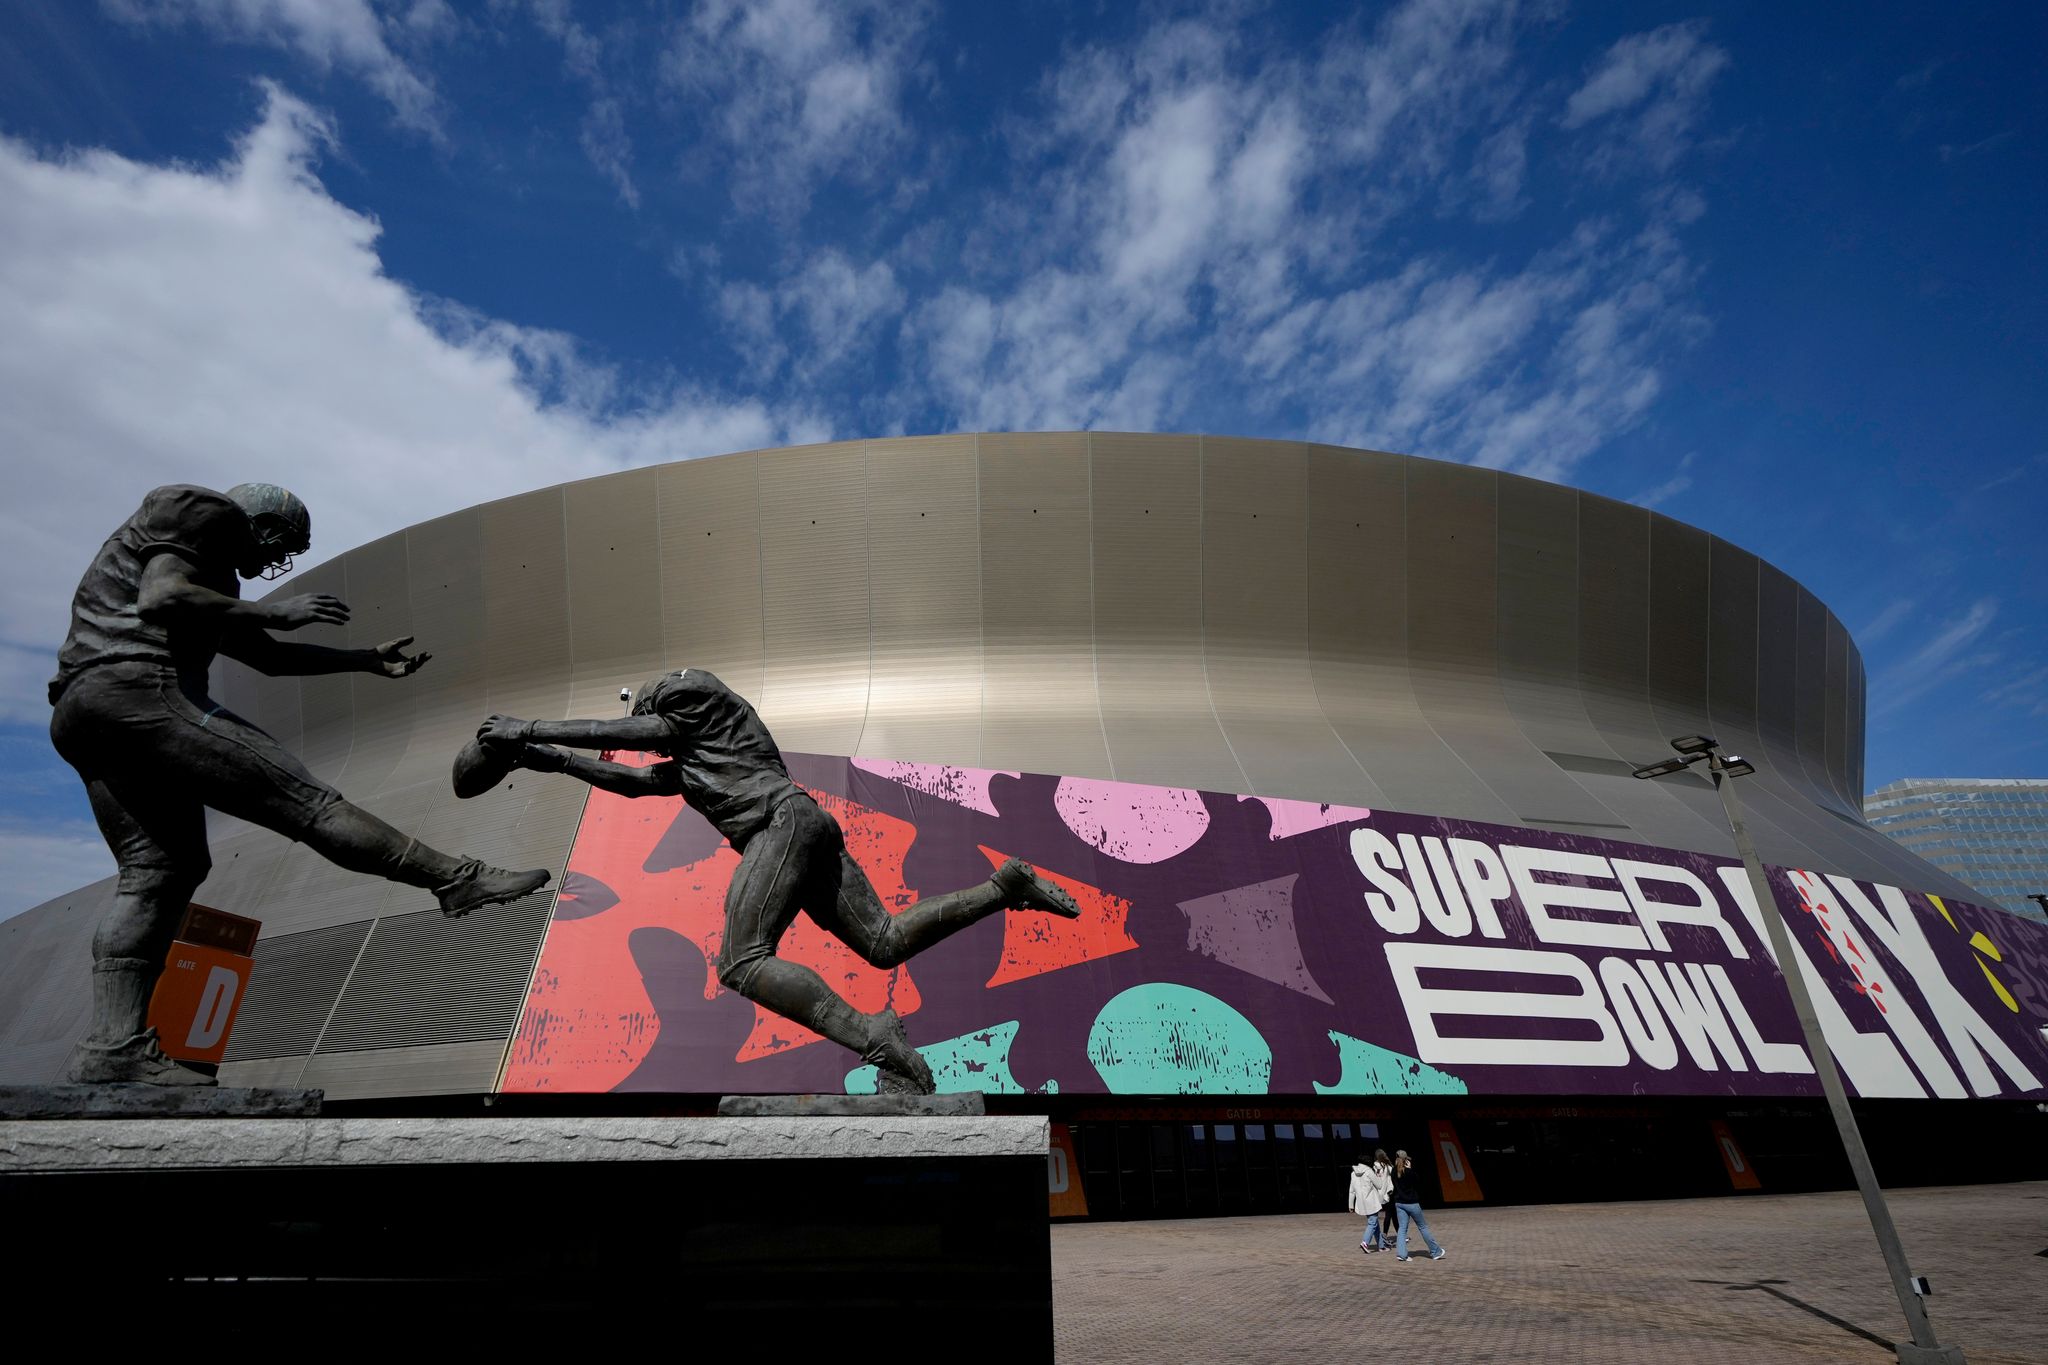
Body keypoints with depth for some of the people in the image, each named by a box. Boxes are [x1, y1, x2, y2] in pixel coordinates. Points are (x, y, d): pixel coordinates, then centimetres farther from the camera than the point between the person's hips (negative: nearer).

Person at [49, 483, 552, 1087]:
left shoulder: (208, 576, 33)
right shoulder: (203, 510, 4)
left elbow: (269, 656, 34)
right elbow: (160, 598, -15)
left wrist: (369, 660, 35)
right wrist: (275, 611, -8)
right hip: (138, 690, -10)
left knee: (158, 868, 6)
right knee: (299, 797, -12)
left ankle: (113, 1049, -2)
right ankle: (457, 879, -12)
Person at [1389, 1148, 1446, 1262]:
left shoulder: (1394, 1171, 0)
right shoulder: (1409, 1172, -18)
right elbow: (1418, 1184, -5)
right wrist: (1410, 1169, -5)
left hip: (1399, 1203, 5)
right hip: (1411, 1203, -5)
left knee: (1402, 1228, 6)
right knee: (1423, 1226, 8)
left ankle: (1401, 1253, -5)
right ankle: (1435, 1252, 18)